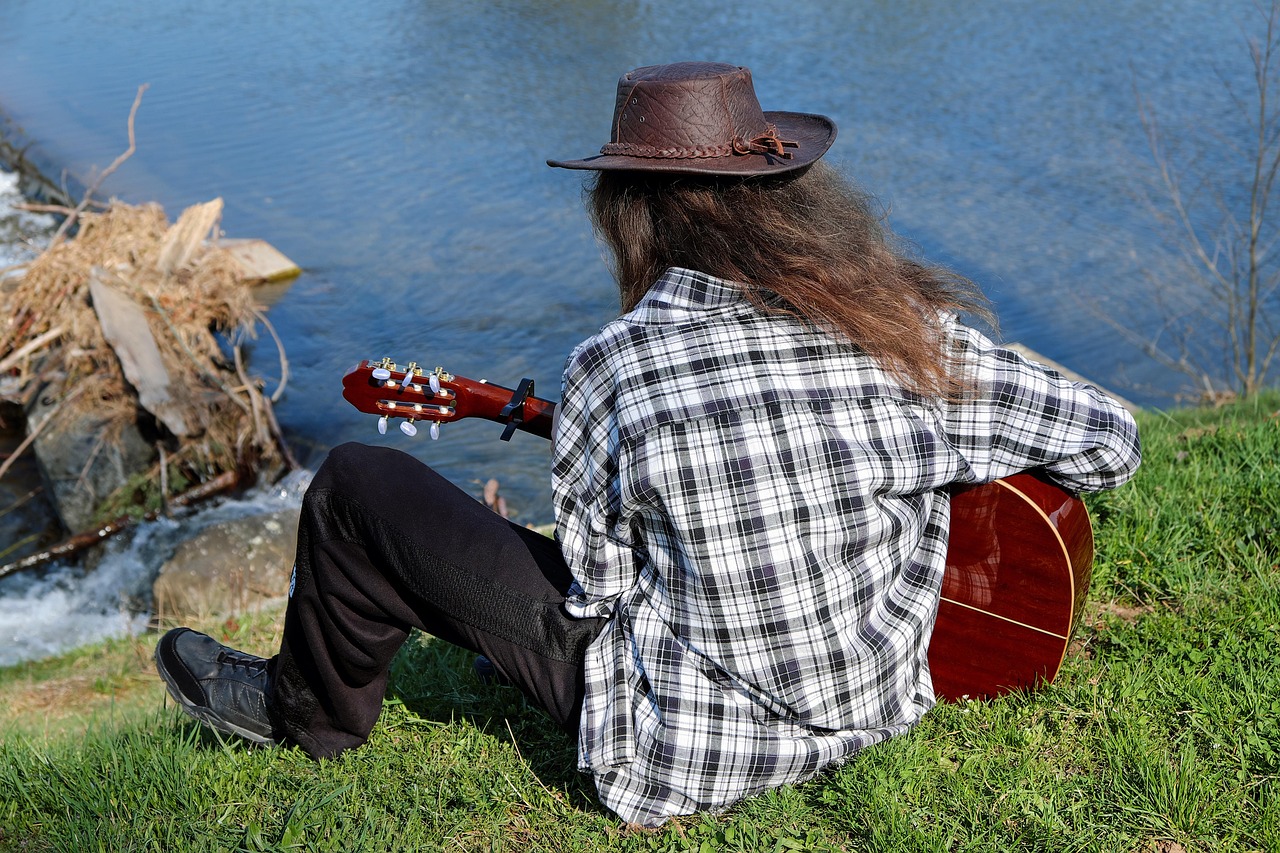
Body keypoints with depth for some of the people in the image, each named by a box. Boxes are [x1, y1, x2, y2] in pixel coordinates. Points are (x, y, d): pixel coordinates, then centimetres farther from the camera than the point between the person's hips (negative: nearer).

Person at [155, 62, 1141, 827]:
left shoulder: (612, 368, -22)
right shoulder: (915, 333, -12)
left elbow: (593, 588, -11)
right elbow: (1113, 442, -4)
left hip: (686, 748, -5)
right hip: (870, 706, 6)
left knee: (357, 485, 4)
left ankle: (313, 710, 34)